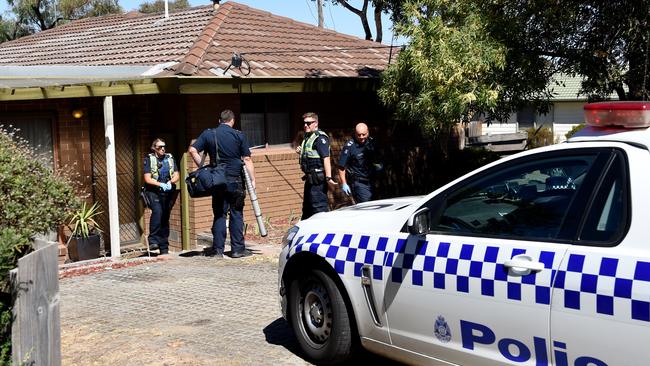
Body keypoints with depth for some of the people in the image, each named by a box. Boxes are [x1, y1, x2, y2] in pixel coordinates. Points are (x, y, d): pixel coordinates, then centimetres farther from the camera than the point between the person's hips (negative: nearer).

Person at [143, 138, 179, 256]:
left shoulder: (170, 158, 11)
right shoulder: (149, 159, 0)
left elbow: (176, 175, 7)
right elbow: (147, 179, -6)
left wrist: (170, 182, -15)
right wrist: (161, 185, -19)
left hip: (168, 192, 4)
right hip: (153, 191, -4)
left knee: (165, 218, 5)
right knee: (157, 211, -29)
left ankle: (164, 248, 13)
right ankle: (153, 240, -23)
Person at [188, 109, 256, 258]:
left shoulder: (208, 134, 4)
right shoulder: (239, 135, -2)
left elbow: (192, 150, -2)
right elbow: (247, 159, -4)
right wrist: (252, 180, 1)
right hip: (235, 181, -2)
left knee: (219, 215, 8)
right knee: (236, 214, 4)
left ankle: (218, 249, 7)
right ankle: (238, 249, 5)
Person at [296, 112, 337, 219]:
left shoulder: (320, 138, -14)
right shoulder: (308, 138, 17)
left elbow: (326, 158, -23)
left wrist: (328, 178, -31)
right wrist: (301, 152, 8)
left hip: (318, 180, -10)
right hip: (310, 178, 10)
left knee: (319, 208, -9)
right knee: (307, 208, 18)